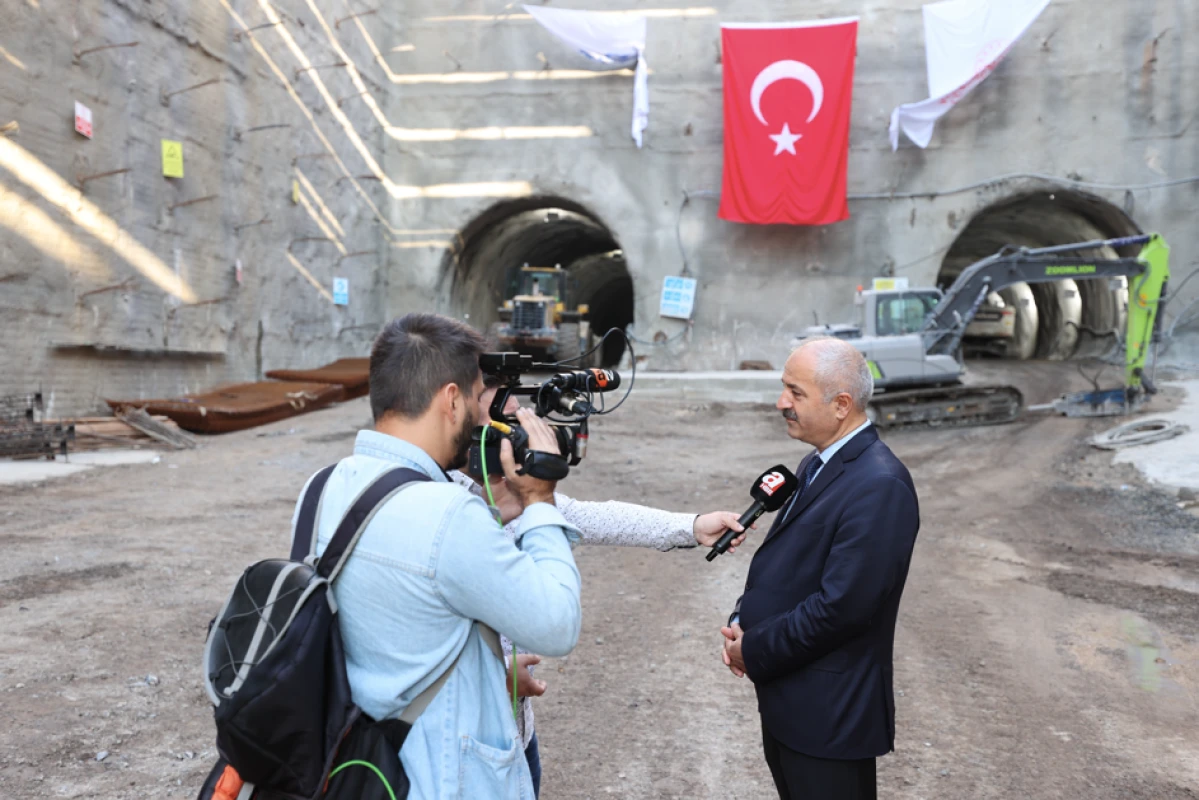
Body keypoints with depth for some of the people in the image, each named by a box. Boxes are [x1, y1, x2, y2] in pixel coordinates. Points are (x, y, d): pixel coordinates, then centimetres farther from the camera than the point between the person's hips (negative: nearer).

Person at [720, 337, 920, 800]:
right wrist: (743, 625, -3)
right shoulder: (820, 463, 7)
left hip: (830, 710, -9)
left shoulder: (879, 485, -23)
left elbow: (842, 605, -27)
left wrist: (755, 651, -15)